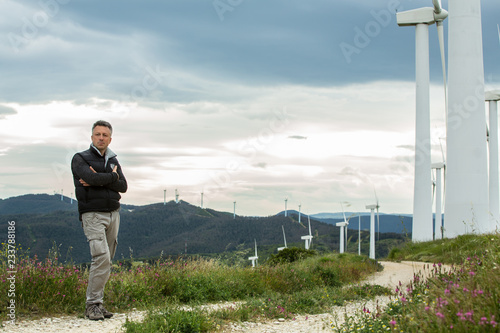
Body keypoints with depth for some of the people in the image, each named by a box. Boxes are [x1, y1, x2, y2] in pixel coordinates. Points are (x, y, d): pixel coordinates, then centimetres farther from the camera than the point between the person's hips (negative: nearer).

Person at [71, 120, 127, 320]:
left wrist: (99, 180, -11)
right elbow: (90, 178, -19)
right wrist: (112, 177, -3)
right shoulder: (80, 159, 1)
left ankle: (98, 302, 10)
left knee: (107, 261, 4)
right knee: (101, 257, -18)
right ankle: (92, 304, -12)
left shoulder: (113, 161, 17)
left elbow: (123, 186, 3)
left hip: (113, 214, 6)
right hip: (92, 215, -6)